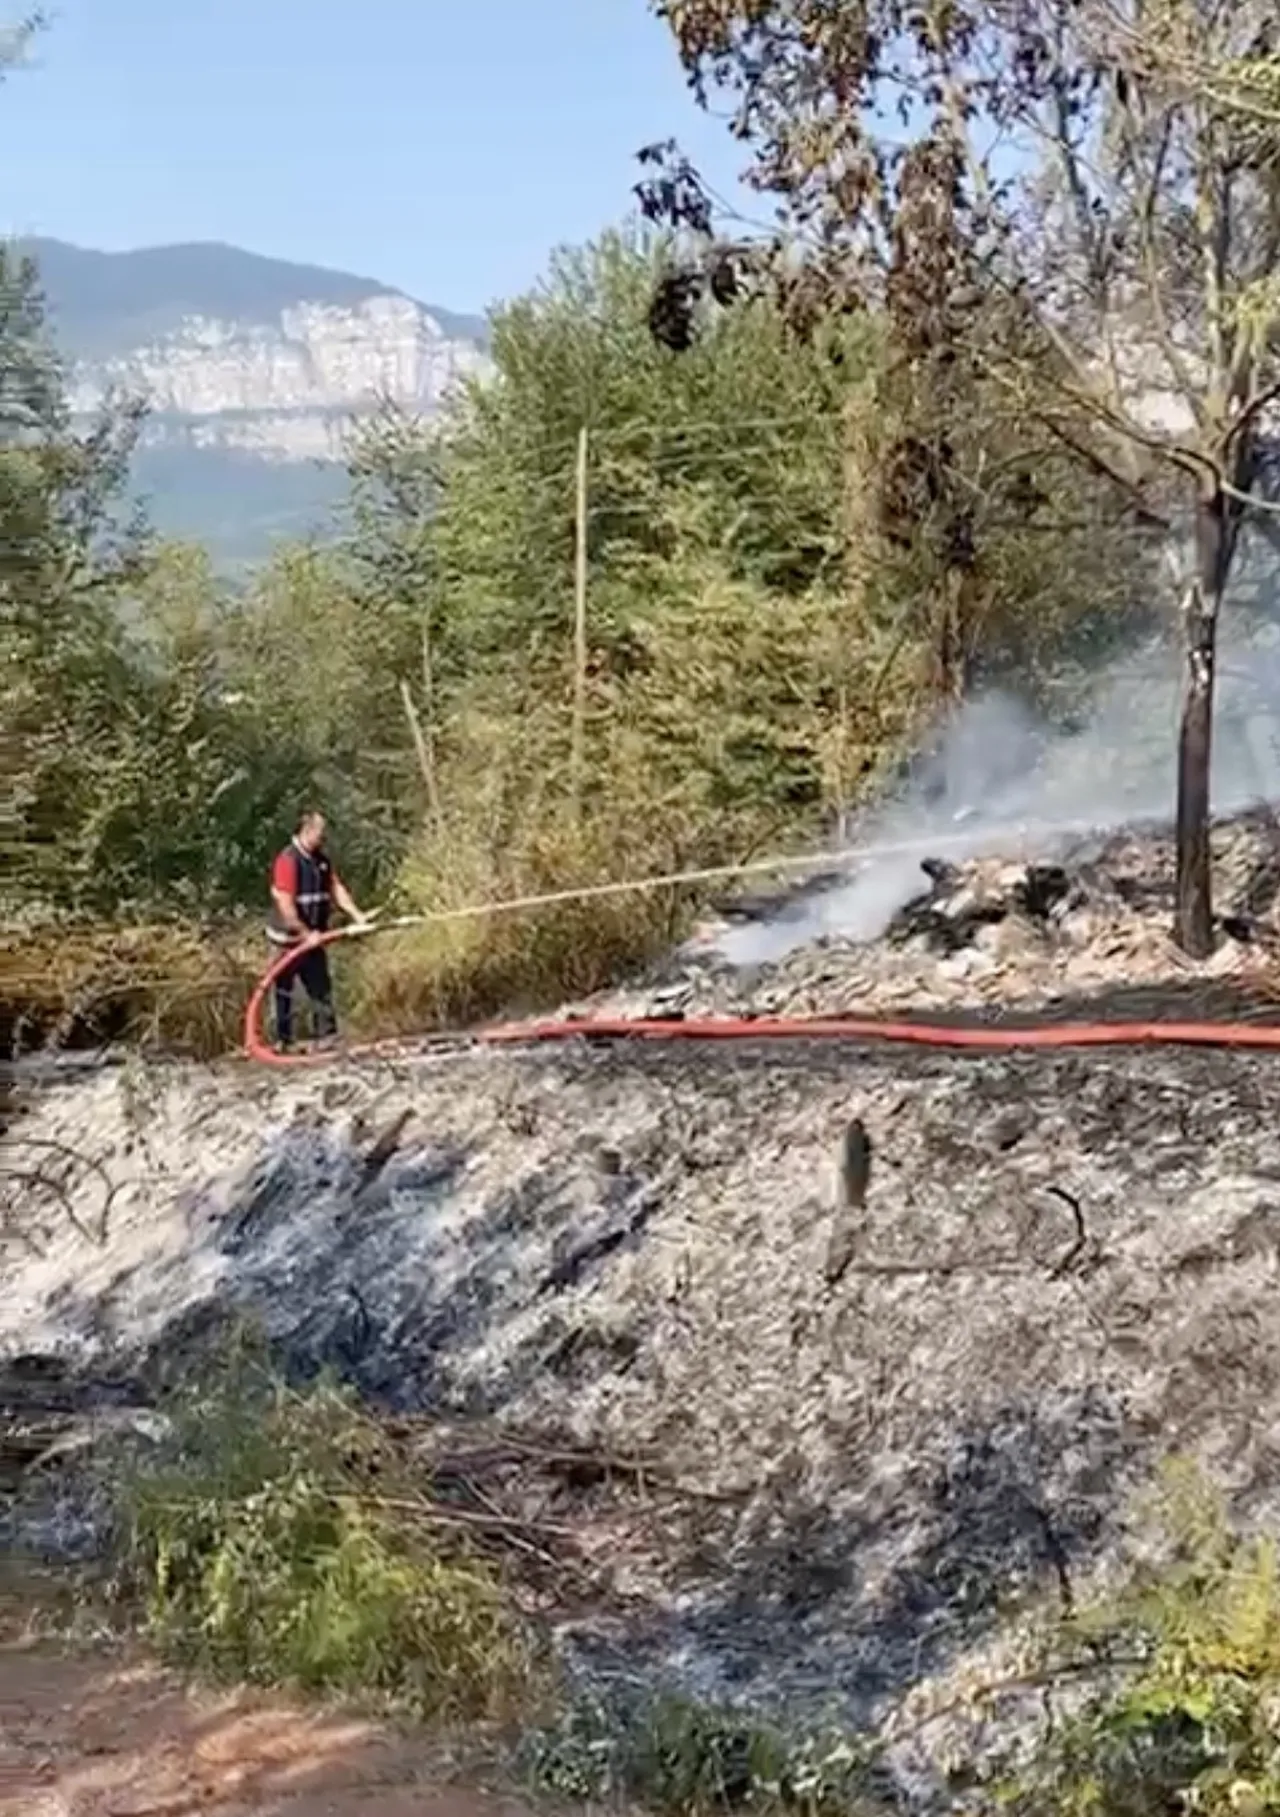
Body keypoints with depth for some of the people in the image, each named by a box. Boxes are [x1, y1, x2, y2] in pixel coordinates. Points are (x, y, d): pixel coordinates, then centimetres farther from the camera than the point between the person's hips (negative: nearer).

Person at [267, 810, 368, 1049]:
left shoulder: (322, 859, 6)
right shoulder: (288, 860, -20)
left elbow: (336, 888, 7)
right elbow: (285, 905, -23)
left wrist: (356, 915, -7)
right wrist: (305, 933, -21)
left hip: (312, 937, 8)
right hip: (289, 938, -8)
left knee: (321, 987, 9)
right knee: (284, 990, 4)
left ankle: (328, 1035, 15)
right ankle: (282, 1040, 13)